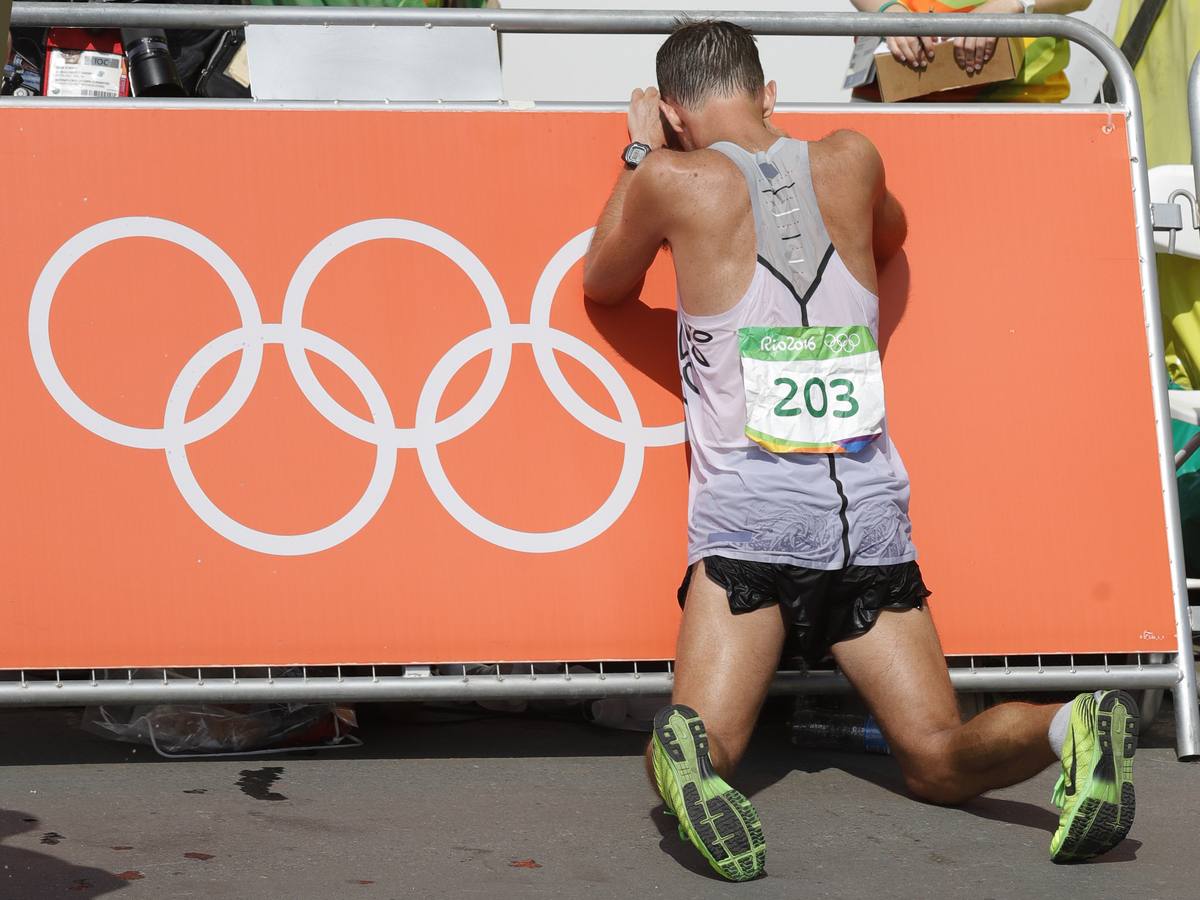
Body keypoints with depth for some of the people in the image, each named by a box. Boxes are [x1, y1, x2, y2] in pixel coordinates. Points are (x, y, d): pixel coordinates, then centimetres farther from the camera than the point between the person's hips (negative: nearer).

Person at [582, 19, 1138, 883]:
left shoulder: (674, 181, 1)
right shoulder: (851, 160, 11)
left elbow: (603, 284, 22)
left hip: (749, 515, -3)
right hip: (871, 511, 3)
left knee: (702, 742, -5)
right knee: (940, 759, 4)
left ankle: (688, 753, -38)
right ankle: (1070, 731, -24)